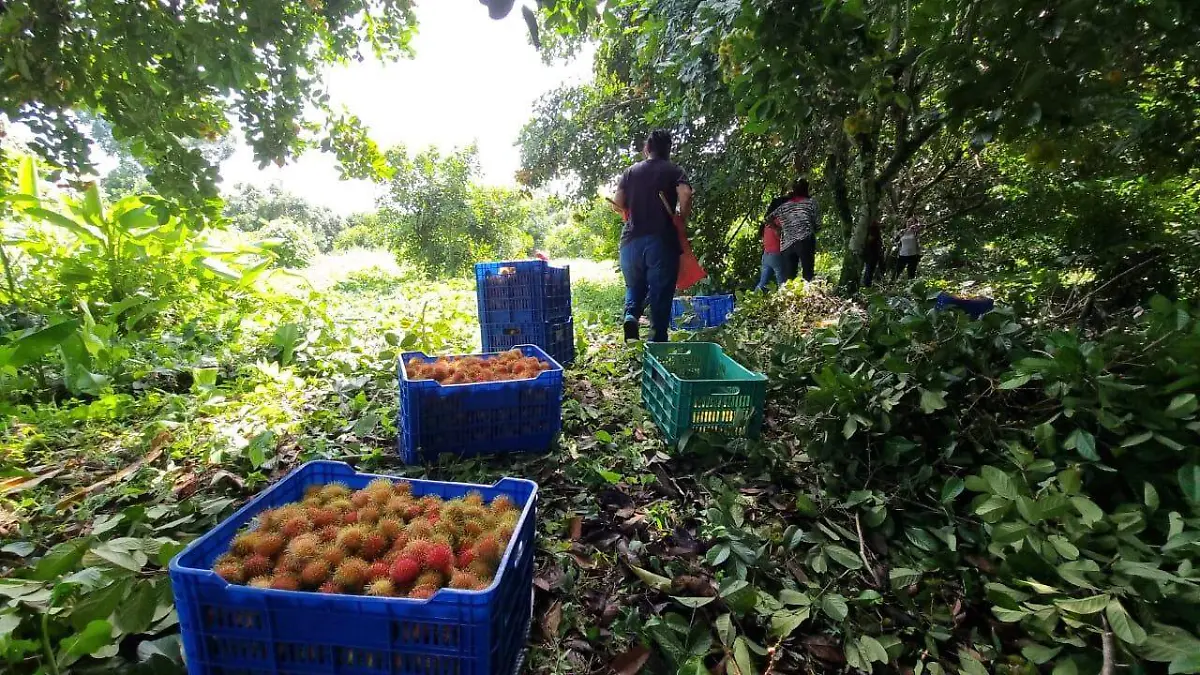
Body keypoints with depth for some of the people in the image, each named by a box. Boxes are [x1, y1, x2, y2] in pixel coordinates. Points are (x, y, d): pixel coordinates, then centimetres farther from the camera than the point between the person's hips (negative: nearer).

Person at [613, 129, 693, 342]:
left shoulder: (630, 171, 12)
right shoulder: (674, 171, 4)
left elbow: (618, 202, 4)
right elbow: (685, 195, -14)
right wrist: (681, 221, -1)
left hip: (632, 238, 3)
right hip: (662, 239, -2)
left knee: (634, 286, 19)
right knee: (661, 290, 4)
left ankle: (630, 315, -8)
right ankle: (658, 339, 6)